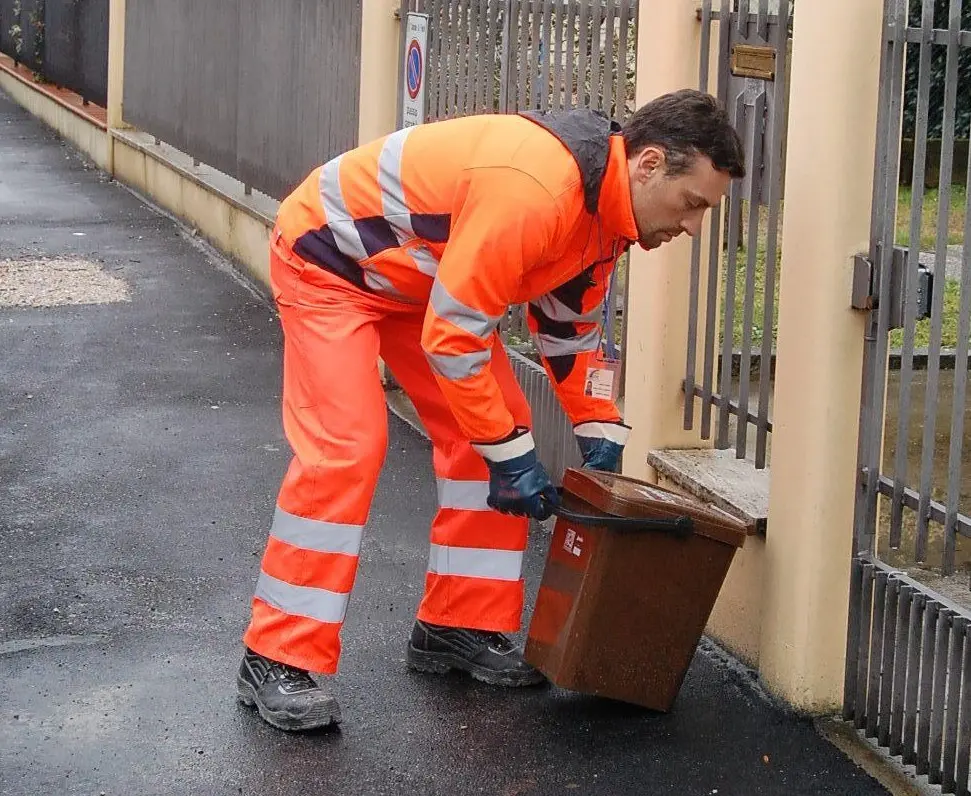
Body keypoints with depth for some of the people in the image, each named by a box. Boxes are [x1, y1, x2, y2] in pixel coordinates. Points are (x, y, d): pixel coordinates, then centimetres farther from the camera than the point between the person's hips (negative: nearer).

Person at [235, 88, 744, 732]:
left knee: (488, 435, 2)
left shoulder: (608, 199, -6)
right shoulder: (532, 188, -37)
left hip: (425, 276, 9)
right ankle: (279, 660, -13)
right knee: (345, 446, -20)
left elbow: (572, 325, 9)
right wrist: (511, 455, -24)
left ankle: (459, 628, 13)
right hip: (328, 259, -9)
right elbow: (452, 334, -33)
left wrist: (599, 434, 1)